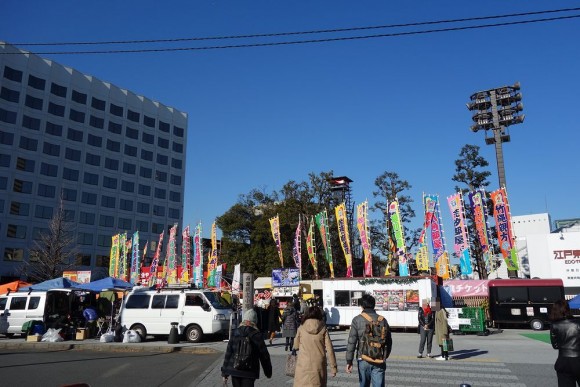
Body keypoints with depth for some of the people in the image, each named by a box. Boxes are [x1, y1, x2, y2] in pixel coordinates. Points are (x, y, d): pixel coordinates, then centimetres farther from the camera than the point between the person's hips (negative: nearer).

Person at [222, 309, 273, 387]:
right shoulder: (256, 336, -7)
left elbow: (228, 354, 3)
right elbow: (264, 355, -1)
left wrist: (224, 373, 9)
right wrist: (268, 372, 11)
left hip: (234, 371, 3)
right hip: (249, 372, -3)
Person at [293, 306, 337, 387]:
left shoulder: (301, 328, -1)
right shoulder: (323, 329, -1)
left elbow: (296, 346, 9)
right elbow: (329, 349, -3)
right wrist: (333, 367, 3)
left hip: (304, 365, -1)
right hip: (319, 366, 1)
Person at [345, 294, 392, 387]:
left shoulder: (357, 320, -5)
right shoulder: (382, 320, 3)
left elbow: (351, 342, -9)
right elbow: (389, 342, 9)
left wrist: (349, 361, -4)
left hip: (363, 359, -1)